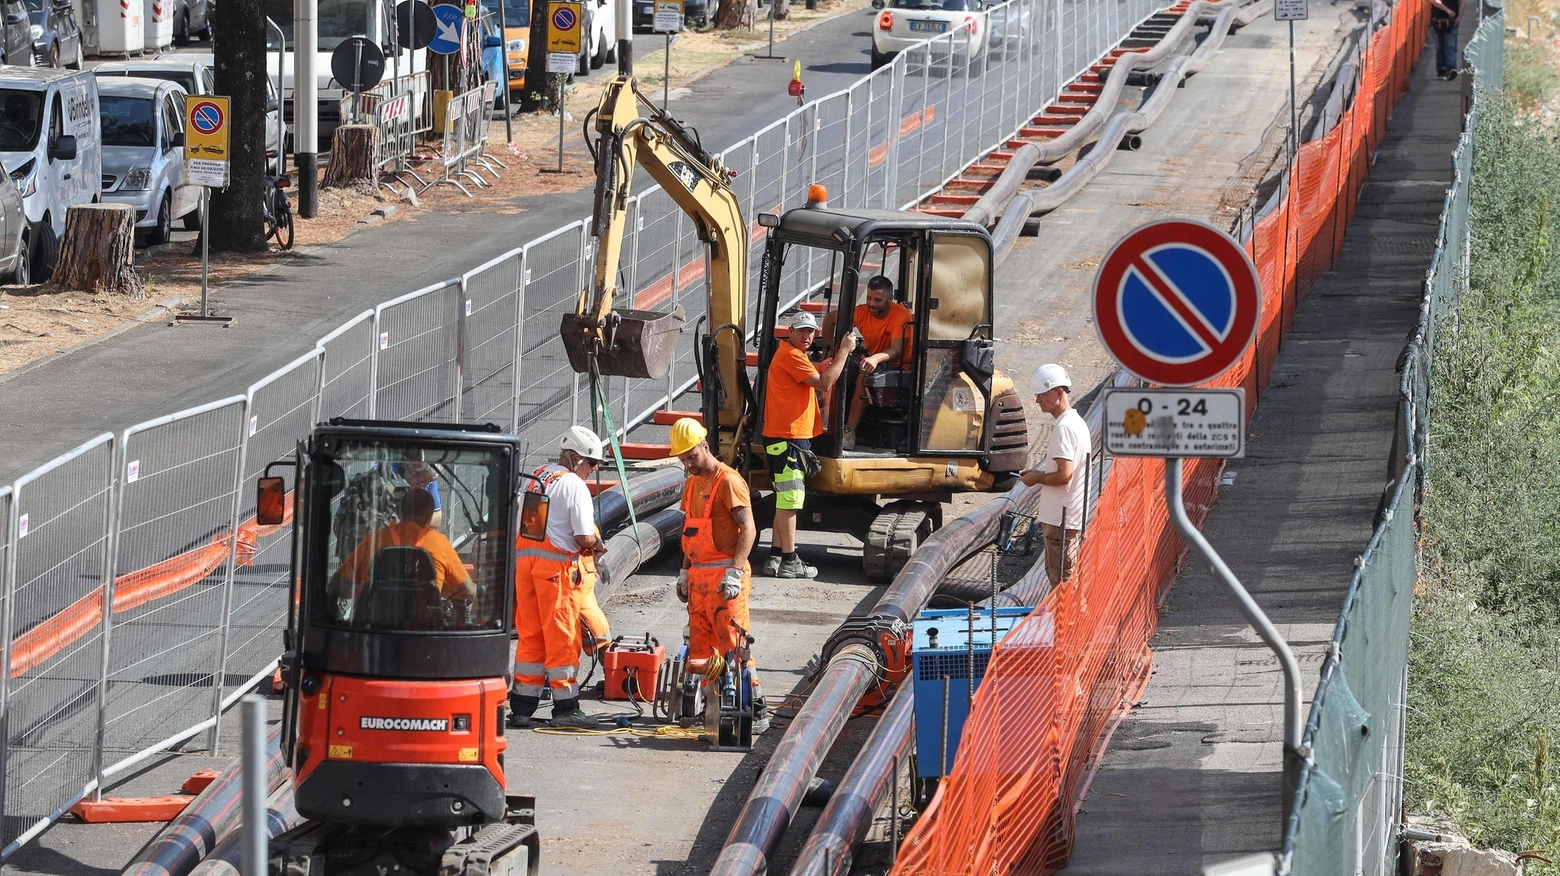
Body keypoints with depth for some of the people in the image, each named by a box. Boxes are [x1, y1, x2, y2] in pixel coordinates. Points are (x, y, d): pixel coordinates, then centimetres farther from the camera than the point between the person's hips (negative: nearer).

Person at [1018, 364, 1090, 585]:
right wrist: (1040, 474, 15)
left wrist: (1037, 478, -8)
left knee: (1061, 578, -6)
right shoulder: (1077, 422, 14)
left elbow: (1064, 474, -24)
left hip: (1060, 517, -10)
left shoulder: (1064, 428, -18)